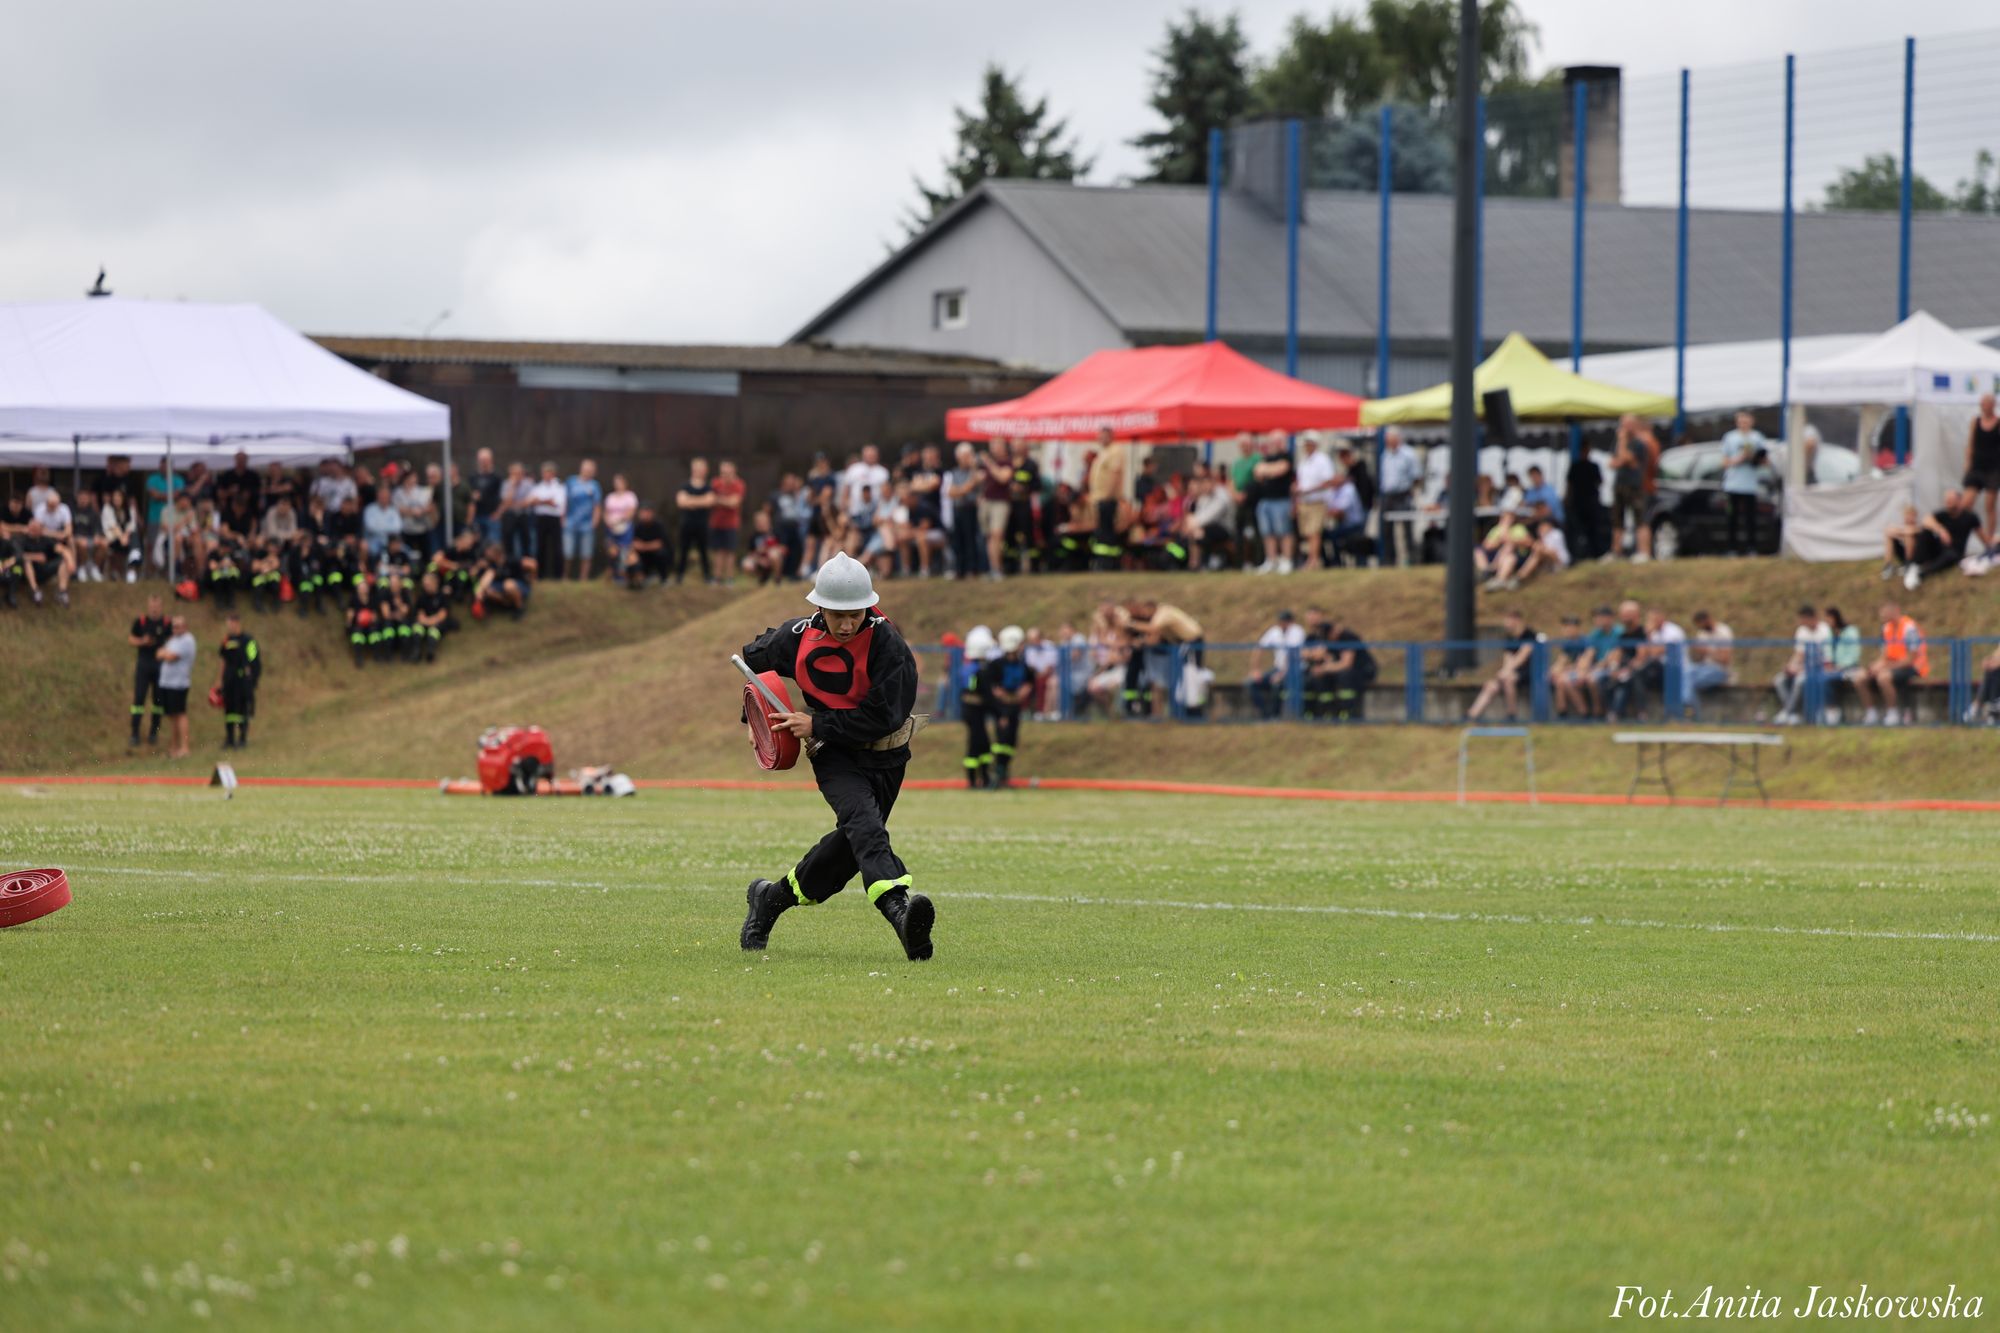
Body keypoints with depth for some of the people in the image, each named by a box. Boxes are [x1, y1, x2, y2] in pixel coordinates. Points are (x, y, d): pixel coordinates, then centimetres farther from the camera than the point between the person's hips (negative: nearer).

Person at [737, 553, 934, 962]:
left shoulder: (886, 643, -19)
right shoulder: (797, 638, -10)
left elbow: (880, 717, -22)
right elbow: (752, 660, 14)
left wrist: (817, 725, -21)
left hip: (885, 757, 1)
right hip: (833, 755, -1)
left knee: (851, 844, 9)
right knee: (863, 821, -27)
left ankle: (773, 897, 33)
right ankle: (899, 908, -49)